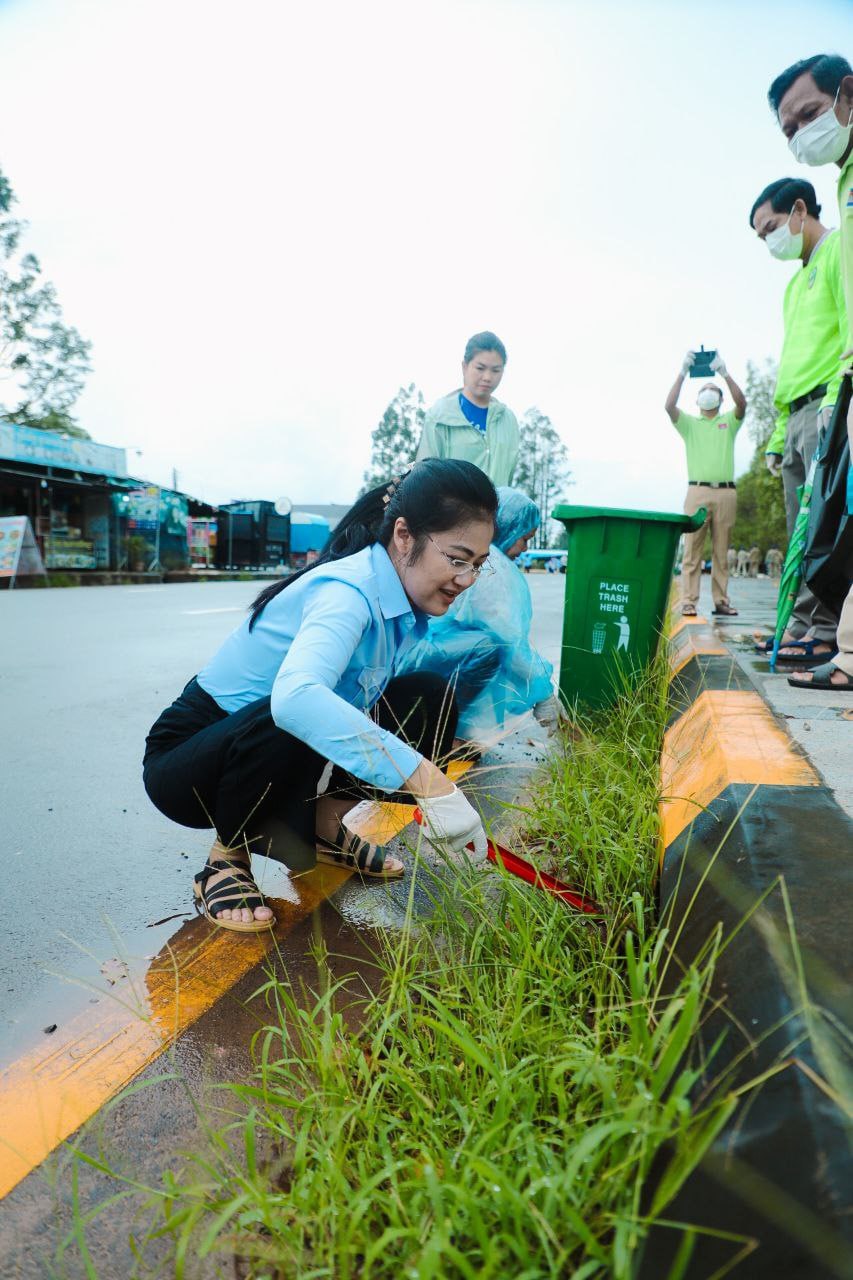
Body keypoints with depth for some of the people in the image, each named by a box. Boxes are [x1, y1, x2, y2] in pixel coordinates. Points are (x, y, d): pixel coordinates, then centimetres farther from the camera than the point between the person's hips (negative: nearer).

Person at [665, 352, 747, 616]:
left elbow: (741, 403, -3)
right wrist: (683, 372, -9)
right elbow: (669, 406, -2)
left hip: (726, 493, 1)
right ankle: (688, 601, -6)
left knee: (721, 552, 2)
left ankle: (721, 600, 4)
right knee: (692, 550, -6)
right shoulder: (689, 423, 16)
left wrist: (724, 372, -10)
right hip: (698, 491, -1)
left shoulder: (729, 422, 18)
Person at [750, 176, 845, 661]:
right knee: (803, 528, 5)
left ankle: (828, 631, -13)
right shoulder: (797, 282, 29)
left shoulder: (839, 250, 4)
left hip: (828, 407, -8)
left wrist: (836, 395, -23)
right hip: (797, 415, 9)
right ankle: (803, 625, 8)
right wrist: (778, 434, 20)